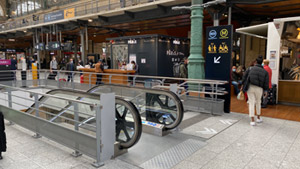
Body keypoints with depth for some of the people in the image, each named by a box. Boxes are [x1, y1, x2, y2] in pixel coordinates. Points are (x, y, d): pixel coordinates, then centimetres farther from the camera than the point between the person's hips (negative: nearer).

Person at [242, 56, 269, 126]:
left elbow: (244, 78, 1)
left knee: (251, 103, 3)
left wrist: (243, 86, 14)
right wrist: (265, 91, 15)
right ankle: (258, 118, 36)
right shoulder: (265, 71, 4)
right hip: (259, 89, 1)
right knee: (258, 102, 22)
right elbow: (266, 83, 2)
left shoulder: (250, 69, 1)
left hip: (250, 87, -1)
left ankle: (252, 121, 0)